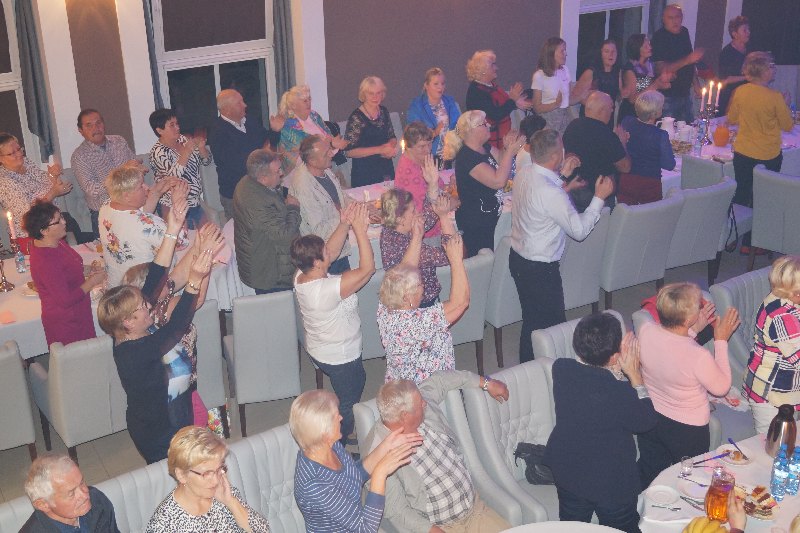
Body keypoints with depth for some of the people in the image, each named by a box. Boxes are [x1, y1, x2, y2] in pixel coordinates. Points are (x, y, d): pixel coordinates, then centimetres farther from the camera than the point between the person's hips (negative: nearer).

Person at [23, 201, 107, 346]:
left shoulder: (56, 242, 0)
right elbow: (66, 300, -27)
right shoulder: (44, 262, -29)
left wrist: (89, 271, 1)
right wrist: (92, 281, -17)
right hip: (66, 324, -9)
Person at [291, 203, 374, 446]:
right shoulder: (327, 289, -39)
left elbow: (332, 250, -1)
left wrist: (345, 224, -12)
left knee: (358, 382, 32)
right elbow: (367, 268, -34)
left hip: (318, 351, 9)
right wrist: (360, 229, -32)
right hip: (341, 357, -9)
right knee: (348, 402, 16)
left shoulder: (301, 276, -14)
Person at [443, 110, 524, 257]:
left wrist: (508, 148, -8)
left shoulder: (485, 147, 3)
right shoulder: (467, 158, -26)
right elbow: (498, 181, -33)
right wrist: (510, 151, -26)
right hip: (474, 223, -9)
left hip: (487, 217, 9)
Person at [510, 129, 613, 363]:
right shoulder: (551, 193, -30)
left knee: (531, 319, 23)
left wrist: (562, 174, 14)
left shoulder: (524, 174, -3)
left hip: (518, 257, 9)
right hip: (540, 269, -9)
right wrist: (599, 197, -12)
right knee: (551, 325, 7)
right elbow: (579, 230, -20)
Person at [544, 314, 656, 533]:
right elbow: (646, 421, -14)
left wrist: (617, 368, -10)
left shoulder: (560, 369, -19)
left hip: (566, 471, 5)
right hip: (611, 482, -5)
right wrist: (634, 374, -13)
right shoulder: (619, 393, -34)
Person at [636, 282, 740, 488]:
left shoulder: (646, 331, -21)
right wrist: (721, 340, -13)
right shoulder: (699, 356, -36)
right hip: (687, 429, -4)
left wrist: (693, 330, -2)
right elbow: (722, 387, -14)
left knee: (648, 482, 27)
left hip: (649, 417, 4)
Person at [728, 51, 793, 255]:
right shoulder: (775, 97, -19)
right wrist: (784, 107, 8)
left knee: (740, 196, 18)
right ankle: (749, 243, 19)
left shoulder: (740, 92, -8)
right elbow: (788, 125, -7)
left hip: (742, 154, 3)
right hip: (769, 157, -3)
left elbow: (732, 119, 6)